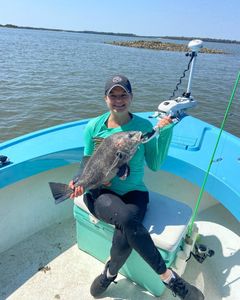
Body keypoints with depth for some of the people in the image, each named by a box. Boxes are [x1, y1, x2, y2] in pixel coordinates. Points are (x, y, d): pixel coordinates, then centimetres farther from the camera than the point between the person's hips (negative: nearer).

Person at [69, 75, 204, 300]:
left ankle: (110, 273, 10)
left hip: (134, 193, 1)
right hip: (100, 192, 0)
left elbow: (155, 165, -2)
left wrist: (164, 133, -13)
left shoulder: (144, 126, -2)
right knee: (126, 219, -34)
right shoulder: (94, 127, -1)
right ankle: (168, 277, -13)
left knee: (123, 240, -27)